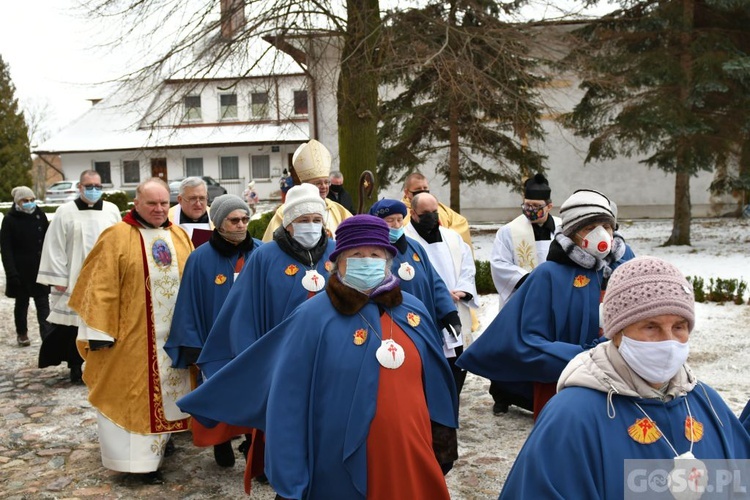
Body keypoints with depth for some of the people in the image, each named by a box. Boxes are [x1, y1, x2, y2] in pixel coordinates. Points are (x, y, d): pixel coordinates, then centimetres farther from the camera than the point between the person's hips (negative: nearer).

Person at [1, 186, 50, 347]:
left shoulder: (40, 216, 3)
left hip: (40, 268, 1)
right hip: (21, 270, -1)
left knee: (43, 303, -3)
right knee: (22, 302, 13)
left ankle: (48, 336, -7)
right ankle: (22, 334, 30)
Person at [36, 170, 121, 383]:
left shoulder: (112, 210, 6)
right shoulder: (65, 212, -1)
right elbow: (54, 248, -1)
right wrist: (58, 278, -5)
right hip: (74, 281, -2)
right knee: (74, 324, 4)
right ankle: (75, 367, 17)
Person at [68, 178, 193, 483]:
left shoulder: (180, 236, 7)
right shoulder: (117, 237, -8)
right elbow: (101, 288, -11)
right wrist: (100, 332, -15)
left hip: (175, 333, 5)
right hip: (133, 334, -5)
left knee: (168, 387, 15)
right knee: (135, 392, 3)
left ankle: (162, 438, 33)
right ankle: (139, 457, 12)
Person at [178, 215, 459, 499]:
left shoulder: (414, 311, 3)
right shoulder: (313, 317, -10)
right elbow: (288, 400, -9)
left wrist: (443, 434, 15)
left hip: (412, 456, 4)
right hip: (345, 466, -3)